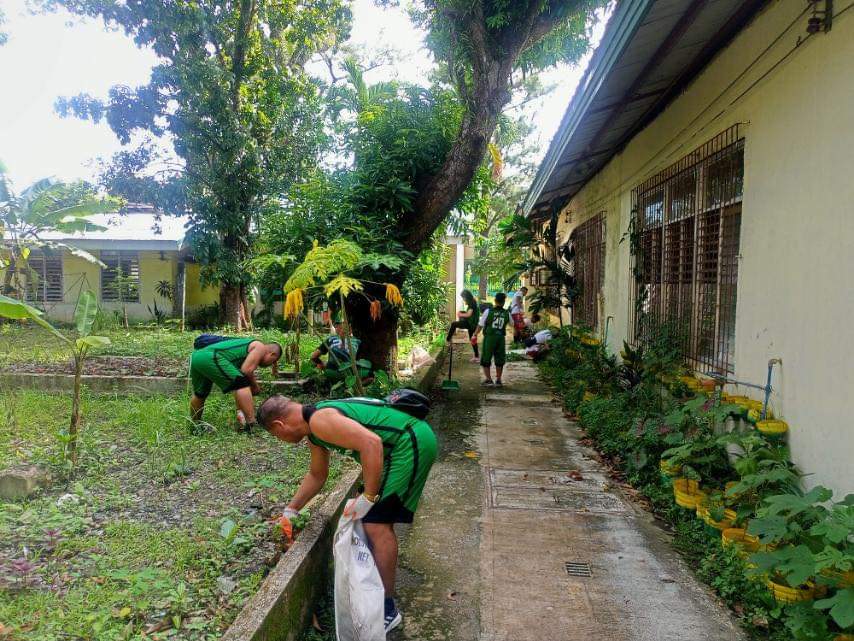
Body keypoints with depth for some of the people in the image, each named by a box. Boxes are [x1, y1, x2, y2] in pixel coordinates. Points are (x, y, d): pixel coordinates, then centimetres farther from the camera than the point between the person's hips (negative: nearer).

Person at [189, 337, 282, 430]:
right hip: (211, 358, -10)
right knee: (241, 384, -8)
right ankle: (251, 423, -15)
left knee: (199, 394, 28)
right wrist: (255, 386, 11)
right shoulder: (260, 347, 7)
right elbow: (246, 370, -8)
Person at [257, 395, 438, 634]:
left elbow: (371, 443, -29)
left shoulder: (320, 420, -18)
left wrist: (368, 497, -23)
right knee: (380, 518, 22)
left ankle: (387, 610, 4)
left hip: (411, 442, -11)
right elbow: (316, 475, 30)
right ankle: (381, 576, 39)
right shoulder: (314, 430, 15)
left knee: (376, 524, -8)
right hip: (412, 439, 11)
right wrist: (290, 511, 34)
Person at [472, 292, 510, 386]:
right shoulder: (507, 313, 1)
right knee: (499, 360, 14)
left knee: (485, 360, 9)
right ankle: (498, 380, 16)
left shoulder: (488, 311, -8)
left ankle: (488, 379, 6)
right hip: (501, 338, 3)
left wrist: (475, 334, 10)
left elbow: (480, 325, -4)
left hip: (489, 337, -3)